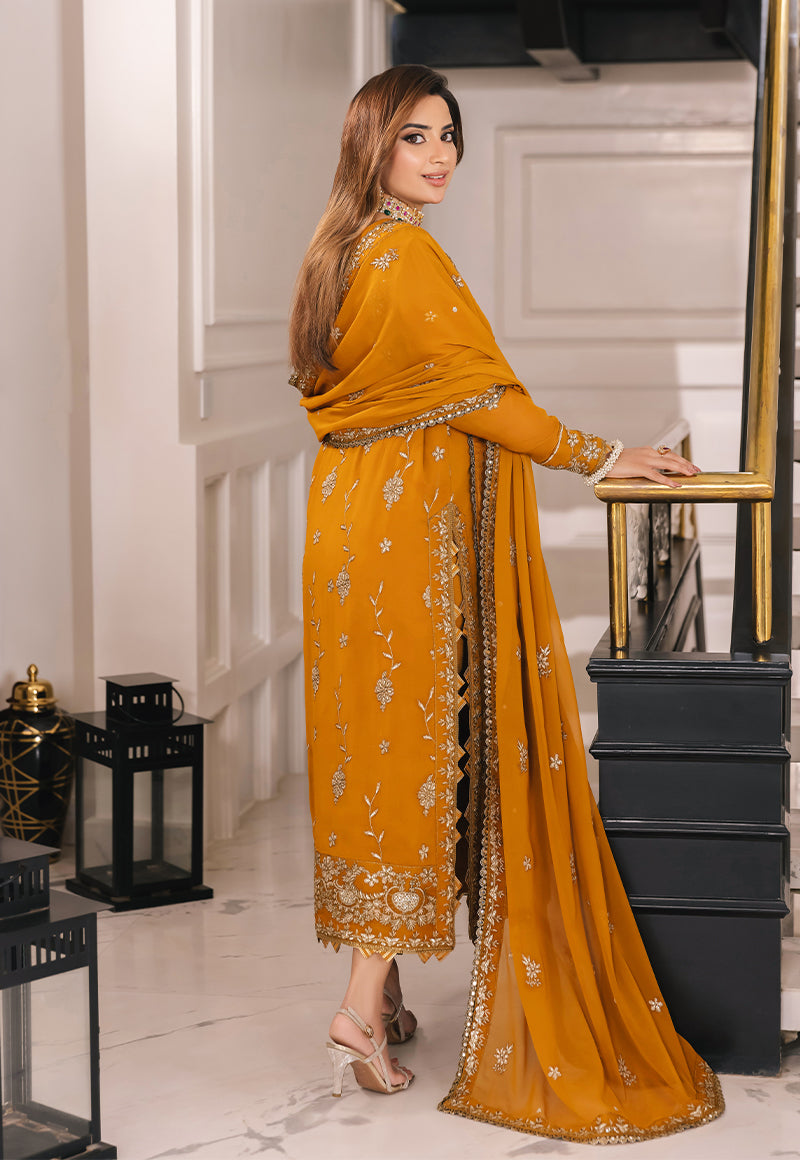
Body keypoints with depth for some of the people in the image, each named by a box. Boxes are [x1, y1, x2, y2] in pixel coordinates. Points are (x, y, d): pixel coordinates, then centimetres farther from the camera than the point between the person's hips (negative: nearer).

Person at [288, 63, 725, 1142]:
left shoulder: (339, 252, 13)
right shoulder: (409, 256, -15)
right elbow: (479, 396, -16)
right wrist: (607, 457, -9)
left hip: (352, 521, 9)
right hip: (411, 535, -9)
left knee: (373, 743, 11)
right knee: (418, 743, -5)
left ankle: (380, 991, 19)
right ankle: (364, 1005, -5)